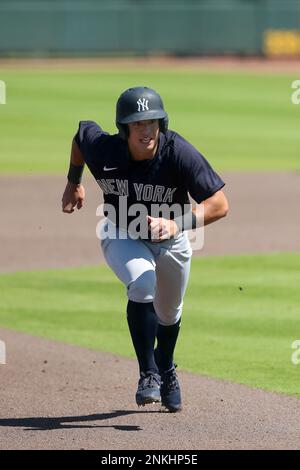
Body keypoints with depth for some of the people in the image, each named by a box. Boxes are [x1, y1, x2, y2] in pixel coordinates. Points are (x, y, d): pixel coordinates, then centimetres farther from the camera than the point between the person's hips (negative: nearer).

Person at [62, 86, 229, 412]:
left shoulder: (180, 154, -34)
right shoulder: (101, 148, -28)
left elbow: (219, 204, -35)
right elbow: (82, 131, -2)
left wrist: (177, 224, -48)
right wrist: (73, 183, 9)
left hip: (170, 241, 1)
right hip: (122, 236, -1)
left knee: (168, 312, 19)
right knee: (143, 283, -31)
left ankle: (166, 368, 52)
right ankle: (148, 374, -18)